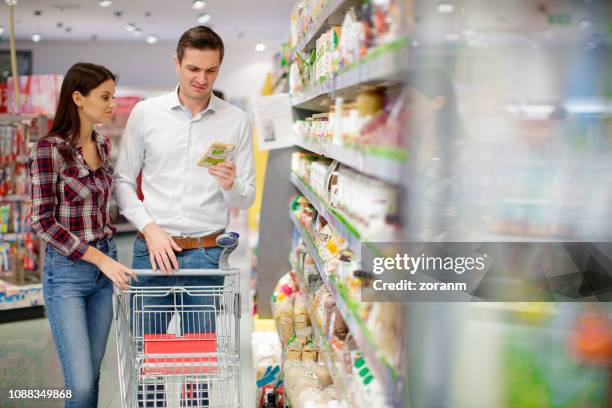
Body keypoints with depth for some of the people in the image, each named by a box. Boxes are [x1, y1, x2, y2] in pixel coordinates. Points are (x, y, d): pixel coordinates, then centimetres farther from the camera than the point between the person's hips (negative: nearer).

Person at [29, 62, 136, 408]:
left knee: (92, 374, 11)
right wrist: (99, 259, -18)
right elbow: (43, 221, -15)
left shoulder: (103, 145, 7)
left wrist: (109, 256, 14)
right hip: (68, 270, -6)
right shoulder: (49, 149, -14)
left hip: (105, 265, 6)